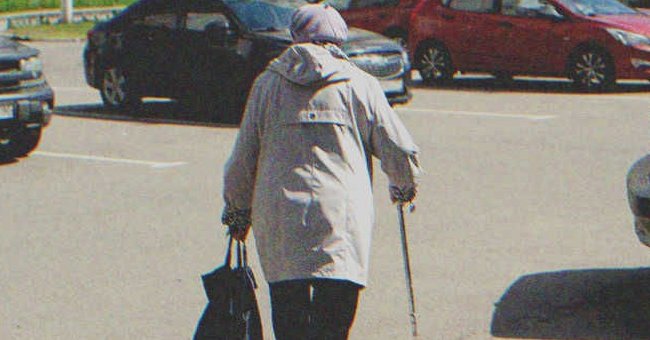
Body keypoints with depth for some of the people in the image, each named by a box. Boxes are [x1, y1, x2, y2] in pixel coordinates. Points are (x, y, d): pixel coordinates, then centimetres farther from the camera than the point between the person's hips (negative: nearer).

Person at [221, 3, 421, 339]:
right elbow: (400, 151, 10)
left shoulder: (267, 84, 10)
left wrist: (237, 211, 27)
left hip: (277, 218, 2)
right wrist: (404, 187, 31)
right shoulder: (360, 84, 6)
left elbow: (242, 159, 12)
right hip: (342, 219, -1)